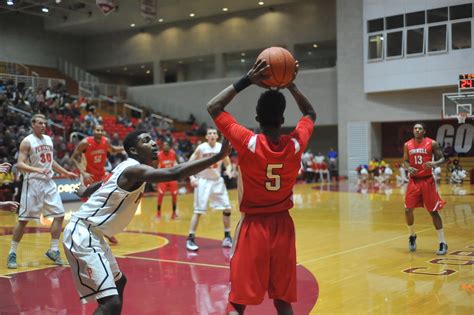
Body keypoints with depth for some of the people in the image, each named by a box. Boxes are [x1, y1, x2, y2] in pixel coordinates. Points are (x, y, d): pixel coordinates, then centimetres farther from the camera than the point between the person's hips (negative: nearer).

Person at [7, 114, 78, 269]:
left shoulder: (49, 139, 12)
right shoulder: (27, 142, -9)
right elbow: (19, 164, -17)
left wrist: (66, 173, 19)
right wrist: (37, 170, -32)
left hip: (49, 183, 7)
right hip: (33, 183, -6)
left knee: (59, 215, 3)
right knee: (24, 219, -3)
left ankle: (53, 250, 13)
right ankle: (12, 253, 8)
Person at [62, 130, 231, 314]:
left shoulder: (128, 168, 11)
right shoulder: (134, 169, -19)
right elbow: (175, 174, -37)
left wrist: (84, 190, 53)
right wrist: (218, 156, -39)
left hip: (91, 233, 11)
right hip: (82, 234, -11)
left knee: (119, 281, 28)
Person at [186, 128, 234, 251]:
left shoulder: (222, 148, -4)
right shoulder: (201, 148, -13)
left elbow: (228, 164, 8)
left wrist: (228, 171, -14)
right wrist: (192, 177, -22)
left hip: (217, 181, 4)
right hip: (203, 181, -4)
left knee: (227, 208, 3)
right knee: (198, 210, -8)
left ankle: (227, 237, 17)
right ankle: (190, 239, -1)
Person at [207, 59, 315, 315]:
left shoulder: (247, 143, -16)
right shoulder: (296, 144, -8)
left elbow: (213, 107, -4)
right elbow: (310, 113, 15)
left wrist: (247, 81, -6)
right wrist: (290, 84, 8)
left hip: (254, 227, -3)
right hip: (283, 226, 3)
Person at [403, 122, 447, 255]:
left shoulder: (432, 143, -6)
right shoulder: (407, 145, 3)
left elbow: (442, 159, -3)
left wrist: (434, 163, -25)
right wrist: (409, 168, -10)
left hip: (427, 180, -3)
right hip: (414, 180, 3)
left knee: (433, 211, -2)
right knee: (408, 210, 0)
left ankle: (443, 243, 5)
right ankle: (412, 236, 25)